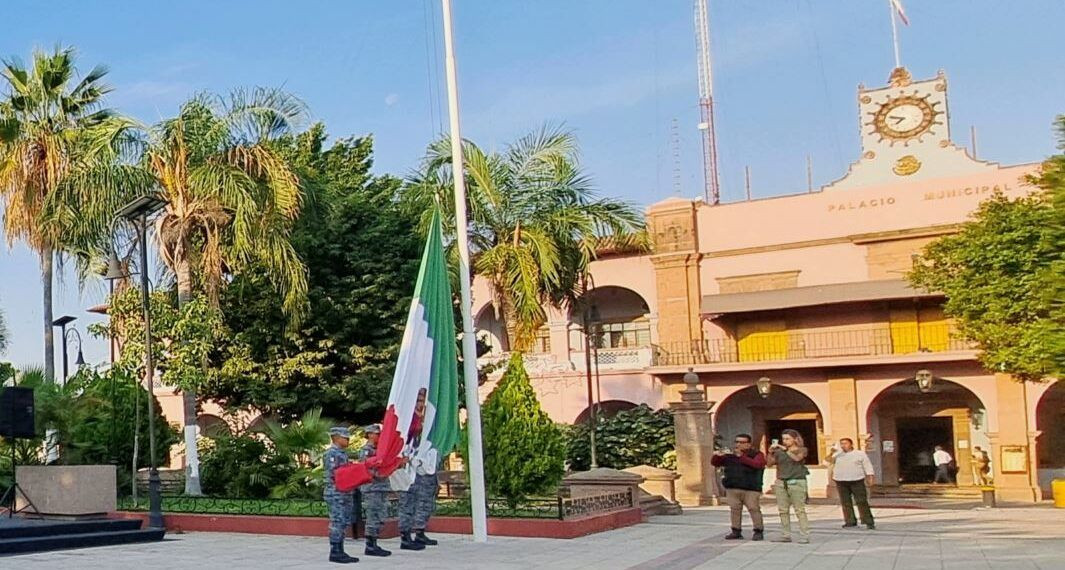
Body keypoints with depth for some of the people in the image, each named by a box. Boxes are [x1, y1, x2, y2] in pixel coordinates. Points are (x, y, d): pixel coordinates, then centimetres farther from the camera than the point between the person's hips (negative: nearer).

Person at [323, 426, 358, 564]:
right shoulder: (331, 453, -11)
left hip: (345, 493, 9)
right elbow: (333, 474, -18)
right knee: (337, 522, -8)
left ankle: (340, 551, 14)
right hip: (336, 494, -9)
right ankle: (334, 552, -5)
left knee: (344, 523, 10)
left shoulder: (342, 453, 18)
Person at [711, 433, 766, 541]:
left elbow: (758, 464, -19)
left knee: (754, 509, -7)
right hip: (732, 488, 4)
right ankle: (736, 531, 11)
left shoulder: (757, 454, 3)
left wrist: (741, 456, -20)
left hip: (751, 489, -4)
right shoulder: (730, 455, 14)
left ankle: (758, 531, 0)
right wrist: (717, 456, -6)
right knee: (734, 509, 4)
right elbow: (714, 463, 17)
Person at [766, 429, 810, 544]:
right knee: (783, 511, 3)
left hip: (796, 482, -4)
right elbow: (769, 463, 6)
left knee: (800, 510, -8)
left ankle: (804, 536, -7)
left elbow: (797, 458, -15)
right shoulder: (779, 451, 12)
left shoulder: (802, 450, 5)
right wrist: (770, 452, -8)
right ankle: (785, 535, 8)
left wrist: (785, 449, -15)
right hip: (781, 483, 4)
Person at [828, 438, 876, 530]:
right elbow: (829, 460, 1)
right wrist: (832, 453, -17)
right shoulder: (837, 454, 12)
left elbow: (867, 466, 4)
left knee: (862, 502, -6)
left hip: (857, 481, -3)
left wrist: (870, 478, -5)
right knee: (846, 503, 3)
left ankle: (869, 522, -5)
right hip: (841, 482, 3)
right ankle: (850, 521, 11)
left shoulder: (860, 454, 6)